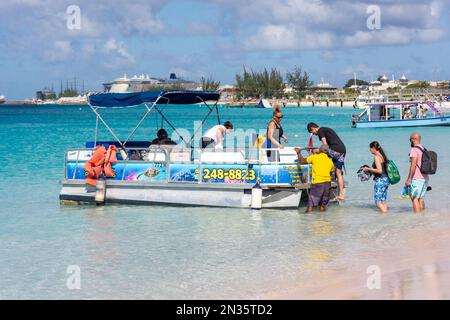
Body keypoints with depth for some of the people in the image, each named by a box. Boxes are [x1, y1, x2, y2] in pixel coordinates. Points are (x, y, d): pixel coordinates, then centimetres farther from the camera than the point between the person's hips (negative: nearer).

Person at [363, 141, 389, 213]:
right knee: (383, 201, 13)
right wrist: (372, 171, 18)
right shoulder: (382, 156, 13)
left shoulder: (376, 157, -13)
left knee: (378, 201, -4)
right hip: (386, 179, 9)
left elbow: (379, 170, -21)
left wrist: (369, 169, -11)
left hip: (380, 180, -9)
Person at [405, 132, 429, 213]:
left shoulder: (414, 150, -12)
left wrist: (408, 179, -16)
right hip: (425, 178, 8)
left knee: (414, 198, -6)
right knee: (421, 198, 12)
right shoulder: (424, 150, 14)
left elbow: (413, 166, -19)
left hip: (417, 179, -8)